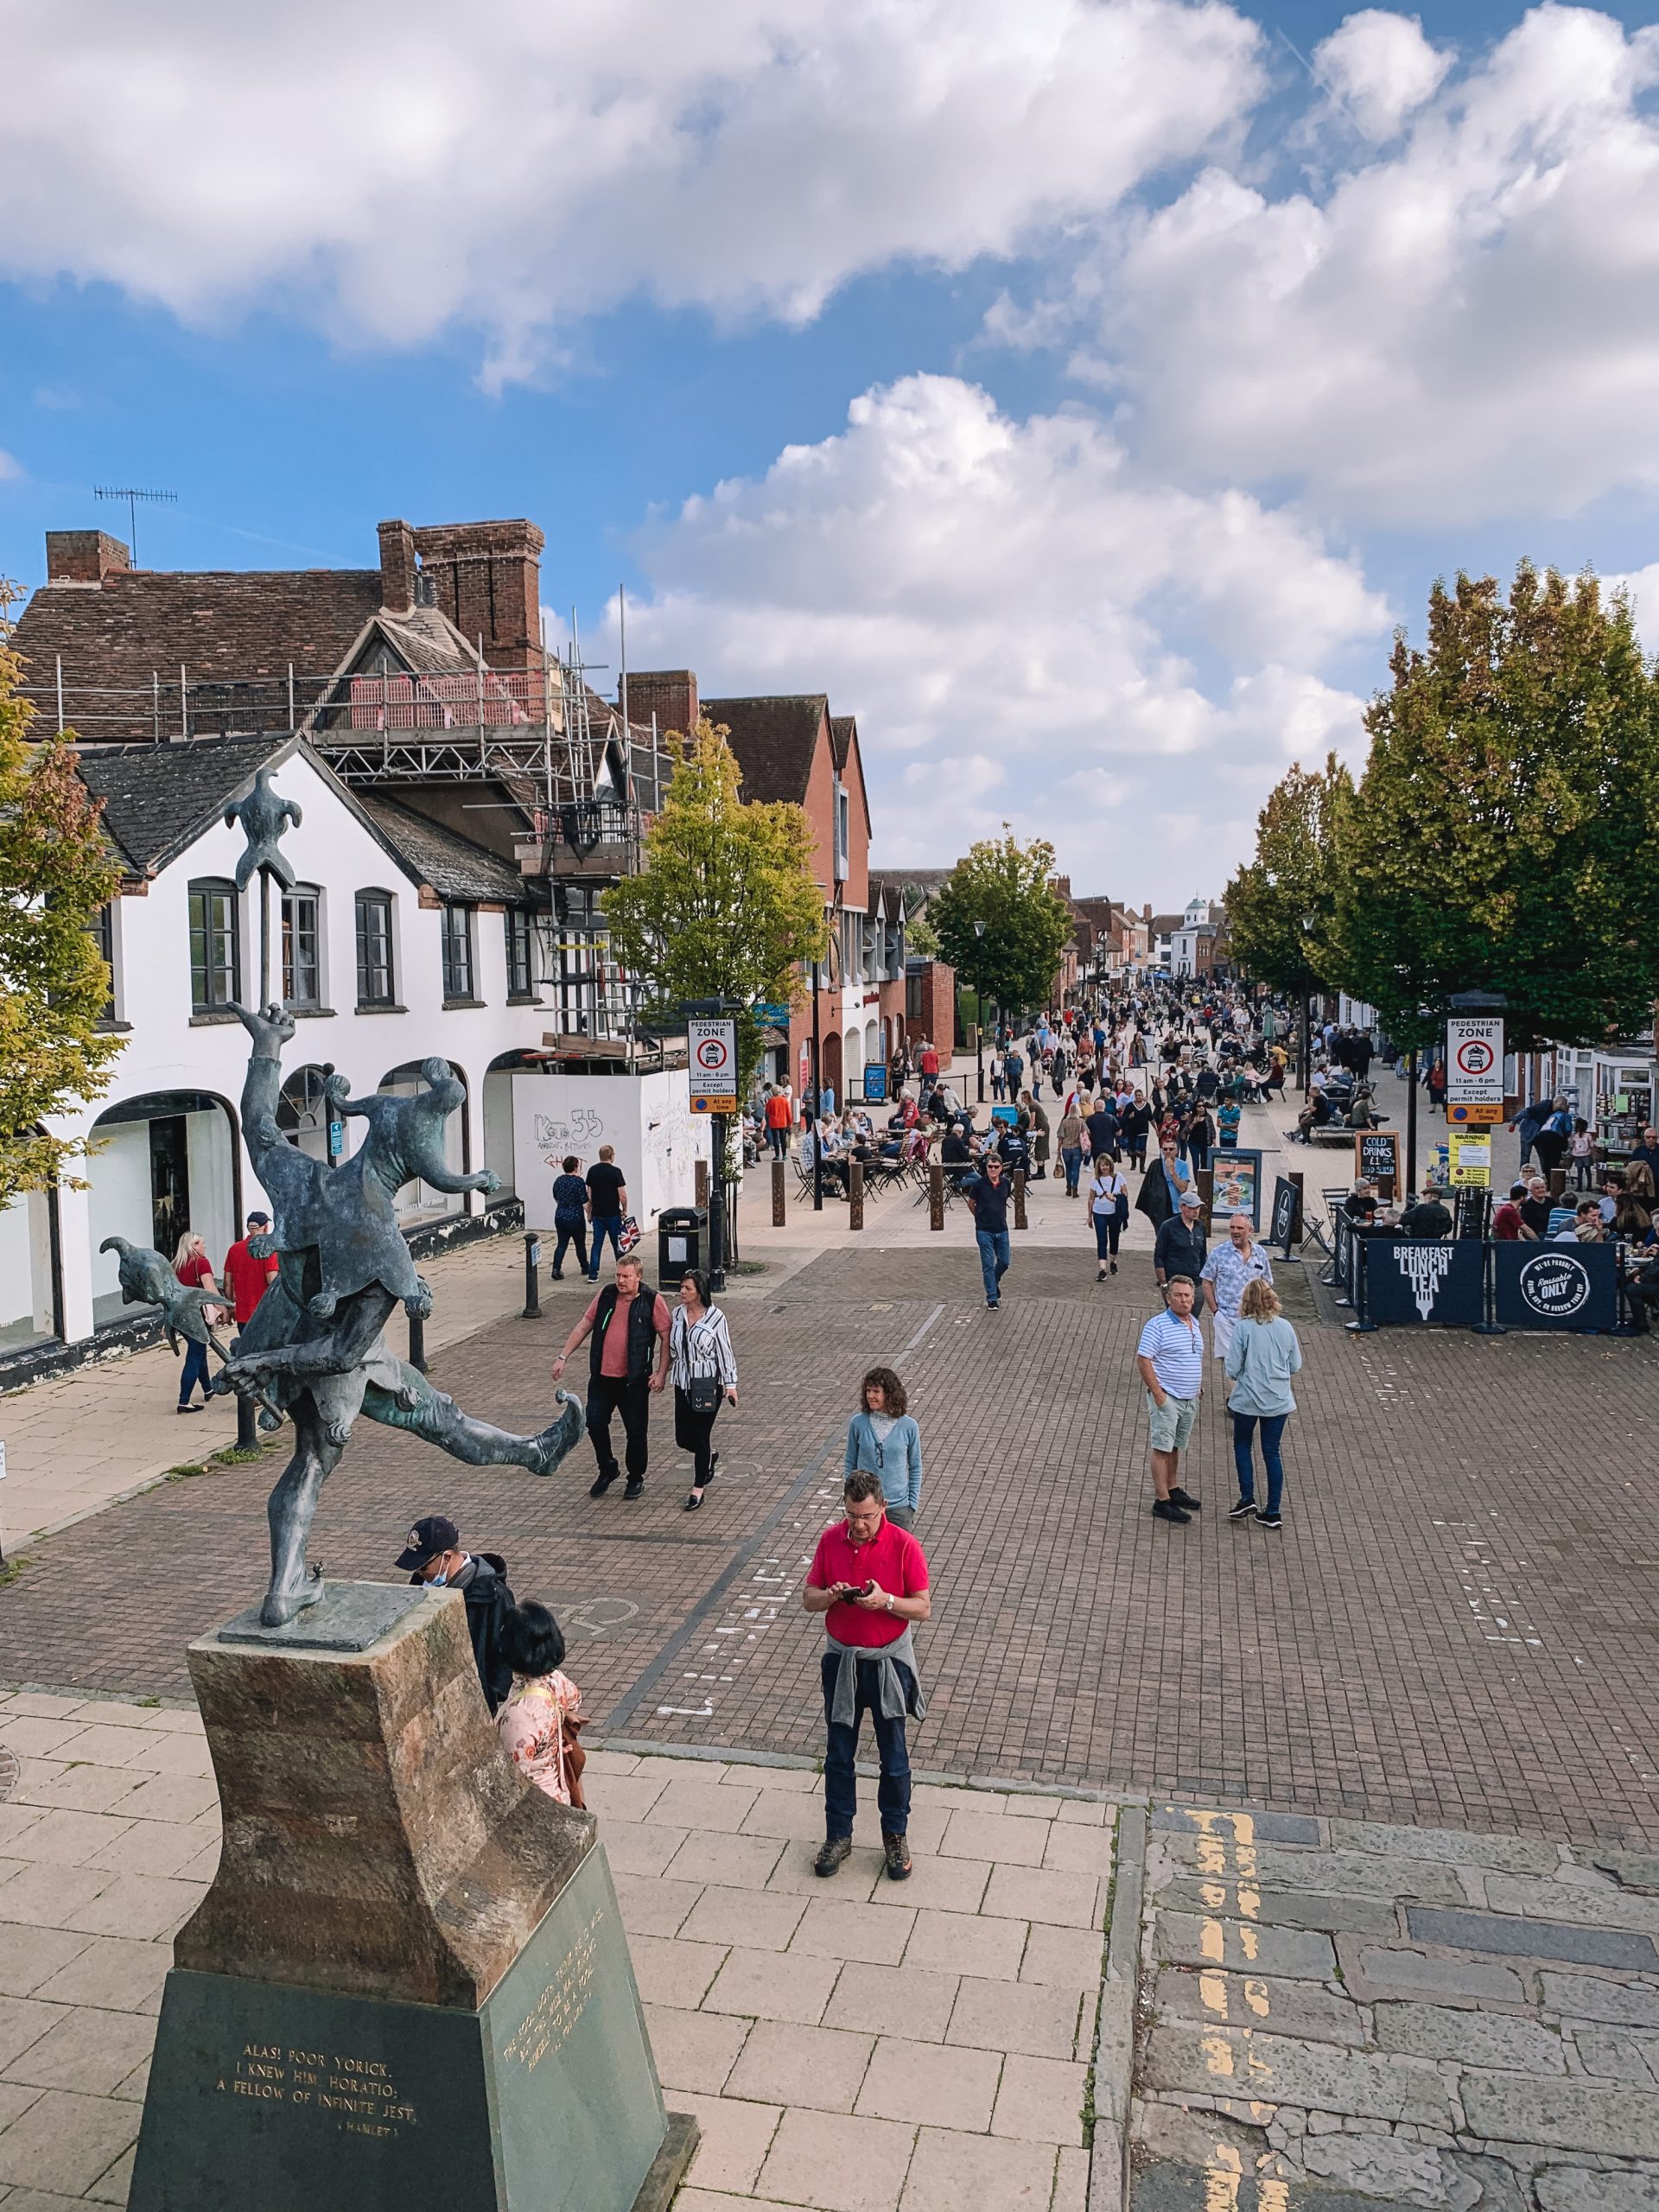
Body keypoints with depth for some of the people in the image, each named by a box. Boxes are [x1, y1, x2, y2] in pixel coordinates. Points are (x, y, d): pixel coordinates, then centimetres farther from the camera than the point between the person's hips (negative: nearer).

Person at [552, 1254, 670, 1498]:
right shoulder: (606, 1296, 3)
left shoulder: (653, 1301, -9)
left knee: (635, 1431, 5)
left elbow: (666, 1339, -6)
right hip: (602, 1376, 4)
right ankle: (607, 1469, 24)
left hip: (634, 1380, -4)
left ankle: (636, 1478, 25)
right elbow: (584, 1326, 11)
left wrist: (661, 1374, -11)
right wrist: (563, 1356, 7)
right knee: (594, 1422, 1)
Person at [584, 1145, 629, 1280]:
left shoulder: (592, 1171, 4)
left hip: (597, 1214, 4)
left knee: (597, 1243, 5)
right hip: (613, 1214, -4)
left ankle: (593, 1274, -2)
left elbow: (589, 1195, 8)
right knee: (617, 1243, 9)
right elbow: (622, 1195, -14)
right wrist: (625, 1210, 2)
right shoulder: (615, 1171, -12)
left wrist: (589, 1213, 16)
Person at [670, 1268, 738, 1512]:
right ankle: (710, 1458, 40)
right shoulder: (677, 1314, 2)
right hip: (683, 1383, 5)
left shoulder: (715, 1317, -11)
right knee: (683, 1438, 8)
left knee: (700, 1437, -1)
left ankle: (698, 1490, 13)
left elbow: (725, 1352, -7)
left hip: (708, 1384, -5)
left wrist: (730, 1384, -7)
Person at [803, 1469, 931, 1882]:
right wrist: (830, 1596, -20)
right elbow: (808, 1597, 2)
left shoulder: (904, 1546, -13)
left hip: (888, 1662, -2)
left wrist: (886, 1601, -26)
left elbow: (923, 1608, -9)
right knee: (838, 1755, 11)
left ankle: (895, 1836, 26)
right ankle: (838, 1835, 27)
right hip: (841, 1661, 2)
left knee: (894, 1757, 8)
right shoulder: (830, 1540, -5)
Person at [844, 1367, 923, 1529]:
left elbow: (915, 1468, 3)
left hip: (899, 1507, 0)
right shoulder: (857, 1423, -6)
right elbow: (850, 1465, 4)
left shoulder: (909, 1426, -8)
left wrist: (913, 1505, 1)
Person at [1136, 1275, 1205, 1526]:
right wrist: (1157, 1393, -19)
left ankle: (1173, 1489, 30)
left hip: (1190, 1399, 7)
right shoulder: (1158, 1325, -15)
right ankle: (1162, 1501, -1)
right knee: (1163, 1448, -4)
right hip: (1167, 1398, -7)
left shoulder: (1195, 1325, 11)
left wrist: (1199, 1387, 19)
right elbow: (1143, 1359, -17)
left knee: (1176, 1447, 18)